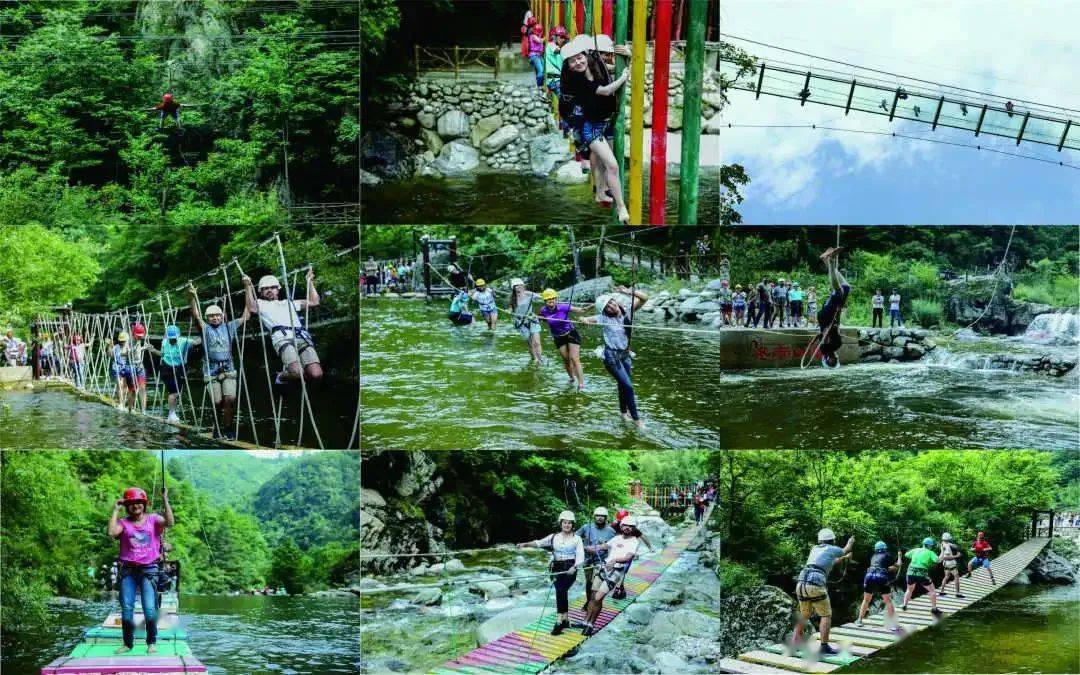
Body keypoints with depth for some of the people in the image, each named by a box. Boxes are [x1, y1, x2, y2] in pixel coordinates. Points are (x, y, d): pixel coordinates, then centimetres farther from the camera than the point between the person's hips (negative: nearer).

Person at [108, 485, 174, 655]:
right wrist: (115, 510, -7)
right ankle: (128, 643, 13)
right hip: (128, 570, 1)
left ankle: (151, 643, 6)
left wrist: (165, 500, -14)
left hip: (148, 569, -1)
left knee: (150, 610, -10)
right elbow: (112, 533, -14)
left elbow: (170, 523, -12)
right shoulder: (123, 522, 7)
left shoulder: (153, 519, 6)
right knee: (126, 610, -1)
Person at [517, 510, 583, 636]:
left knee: (560, 591, -18)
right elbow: (539, 543, 4)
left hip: (570, 568, -4)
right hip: (557, 568, 4)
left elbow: (580, 557, -5)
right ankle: (565, 620, 17)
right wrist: (525, 544, -11)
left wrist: (574, 567, -22)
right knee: (562, 593, 2)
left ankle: (559, 622, -17)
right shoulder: (554, 537, 11)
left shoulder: (576, 539, 3)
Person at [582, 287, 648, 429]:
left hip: (625, 355, 4)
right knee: (628, 386, -9)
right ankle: (636, 419, 2)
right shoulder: (604, 318, -13)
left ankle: (624, 412, 39)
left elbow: (644, 298, -9)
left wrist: (629, 292, -25)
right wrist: (585, 319, -41)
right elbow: (584, 319, -17)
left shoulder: (626, 311, -6)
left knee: (623, 385, 18)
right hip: (612, 357, -4)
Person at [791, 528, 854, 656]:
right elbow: (846, 550, 30)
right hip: (816, 585, -7)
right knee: (826, 615, 4)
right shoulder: (831, 549, 7)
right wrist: (850, 542, 54)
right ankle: (824, 646, -1)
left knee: (804, 614, 24)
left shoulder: (815, 549, 24)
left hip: (801, 583, 7)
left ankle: (796, 641, 25)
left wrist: (844, 558, 58)